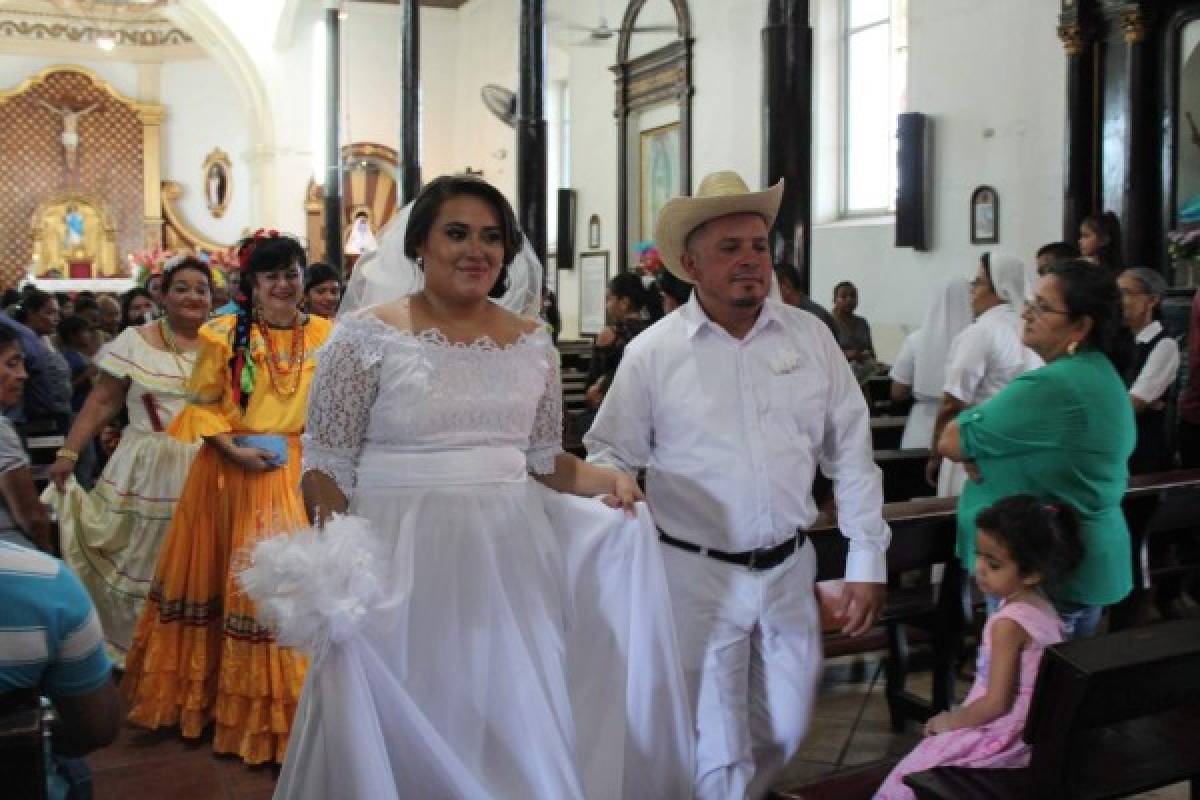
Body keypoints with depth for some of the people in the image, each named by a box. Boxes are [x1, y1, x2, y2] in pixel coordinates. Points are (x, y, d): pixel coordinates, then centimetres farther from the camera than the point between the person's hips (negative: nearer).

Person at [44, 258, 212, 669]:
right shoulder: (134, 341, 2)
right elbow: (102, 402, 2)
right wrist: (68, 453, -4)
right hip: (144, 470, 0)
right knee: (133, 564, 5)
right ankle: (128, 650, 22)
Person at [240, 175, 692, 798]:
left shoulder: (533, 342, 7)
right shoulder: (367, 336, -5)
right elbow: (327, 465, -5)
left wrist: (604, 479, -4)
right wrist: (333, 560, -20)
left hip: (511, 558, 4)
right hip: (401, 559, -3)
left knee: (520, 730, 9)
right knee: (410, 739, 5)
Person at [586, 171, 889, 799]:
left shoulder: (810, 337, 2)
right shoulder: (652, 352, -6)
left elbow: (851, 455, 5)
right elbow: (611, 457, 1)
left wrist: (867, 562, 3)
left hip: (789, 568, 3)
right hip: (697, 575, -3)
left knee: (784, 733, 17)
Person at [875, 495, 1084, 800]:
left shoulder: (1008, 624, -25)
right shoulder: (1042, 607, 1)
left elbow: (997, 703, -23)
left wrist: (949, 721, -8)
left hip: (1004, 735, -9)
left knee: (912, 774, 1)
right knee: (930, 751, 21)